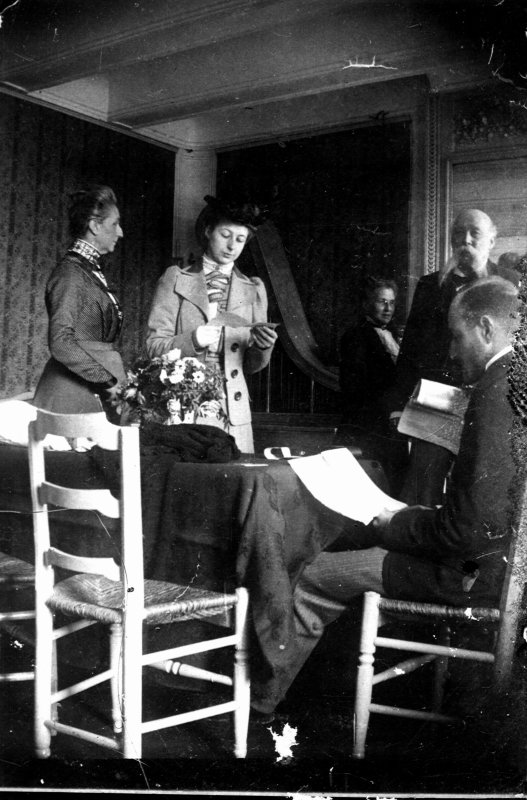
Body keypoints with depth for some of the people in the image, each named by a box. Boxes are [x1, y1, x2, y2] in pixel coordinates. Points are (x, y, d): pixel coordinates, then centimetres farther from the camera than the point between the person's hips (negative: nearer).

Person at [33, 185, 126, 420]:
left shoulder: (91, 271, 14)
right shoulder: (70, 273, -12)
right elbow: (61, 343, -21)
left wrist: (114, 382, 6)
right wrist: (108, 381, -18)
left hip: (97, 395, 8)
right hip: (73, 396, -8)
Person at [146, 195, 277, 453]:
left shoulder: (253, 289, 11)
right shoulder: (175, 279, 5)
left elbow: (252, 366, 12)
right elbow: (154, 346, 0)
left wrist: (262, 346, -9)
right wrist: (194, 339, -17)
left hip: (233, 412, 2)